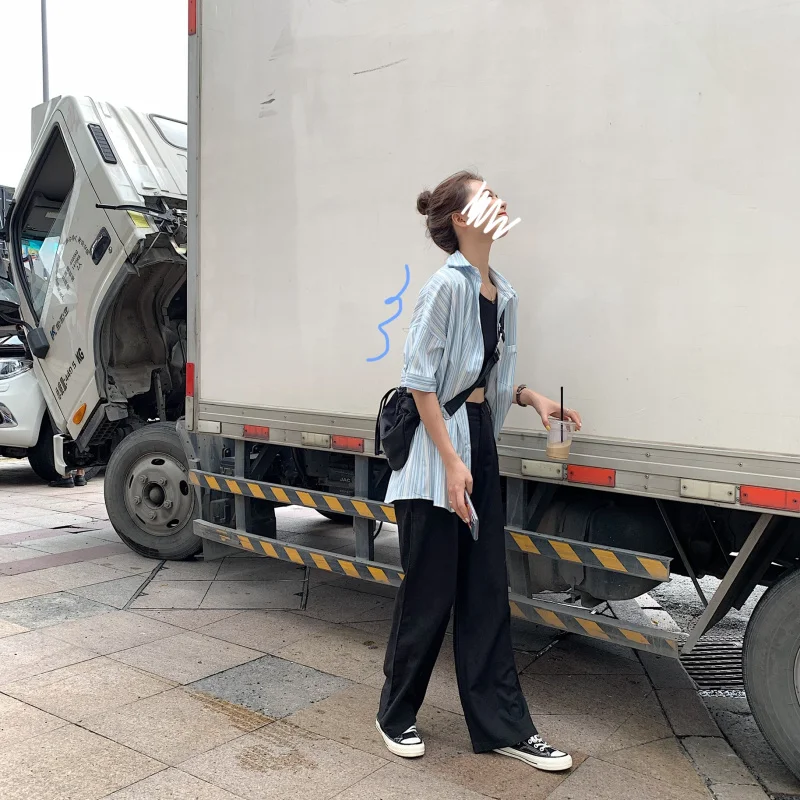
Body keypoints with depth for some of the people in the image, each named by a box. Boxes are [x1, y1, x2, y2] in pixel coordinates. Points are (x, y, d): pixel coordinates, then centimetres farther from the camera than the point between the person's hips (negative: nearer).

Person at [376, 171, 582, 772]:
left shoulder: (503, 294, 12)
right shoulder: (447, 285, -13)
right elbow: (419, 380, -16)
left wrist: (533, 397, 4)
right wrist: (451, 461, -19)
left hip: (482, 443, 8)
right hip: (436, 456, -8)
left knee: (487, 592, 12)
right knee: (430, 594, 3)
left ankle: (502, 726, 23)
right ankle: (396, 716, 24)